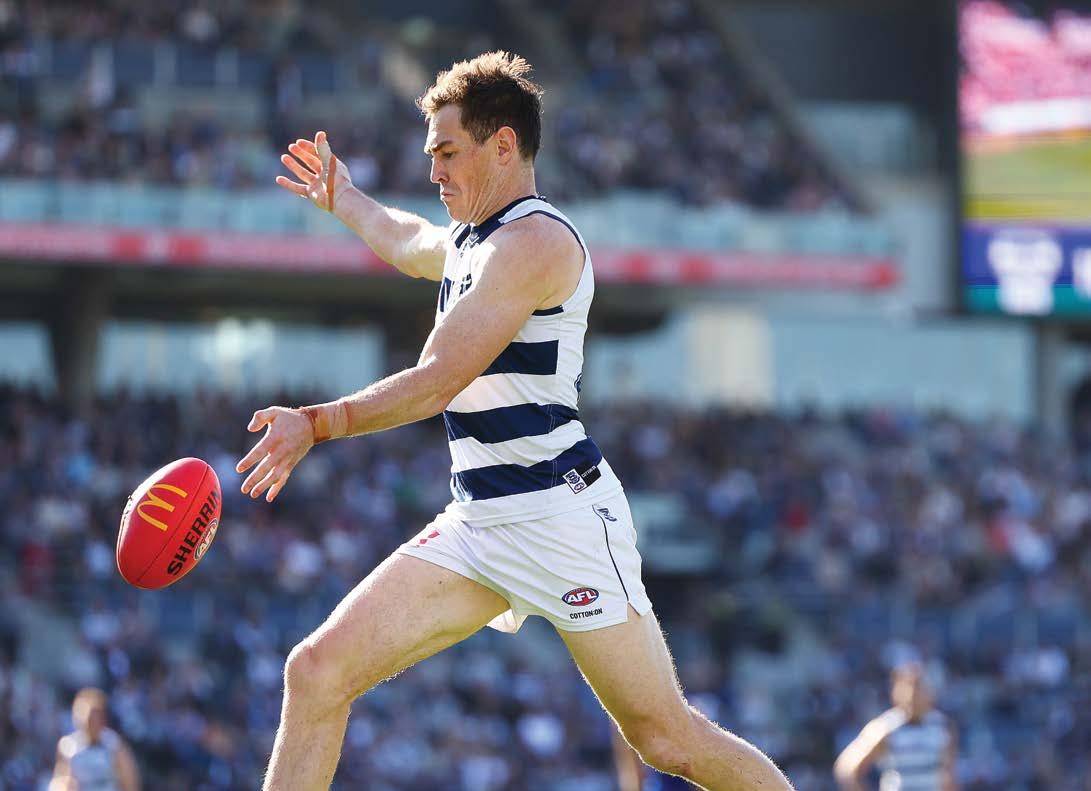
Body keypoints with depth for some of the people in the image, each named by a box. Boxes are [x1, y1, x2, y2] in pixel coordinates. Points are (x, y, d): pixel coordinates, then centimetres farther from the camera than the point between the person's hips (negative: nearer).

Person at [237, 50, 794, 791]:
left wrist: (318, 424, -28)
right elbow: (407, 243, 44)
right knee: (318, 672, -5)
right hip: (478, 527, 9)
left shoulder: (534, 241, -12)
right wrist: (340, 198, 60)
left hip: (561, 515, -9)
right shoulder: (470, 241, 16)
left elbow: (440, 381, -21)